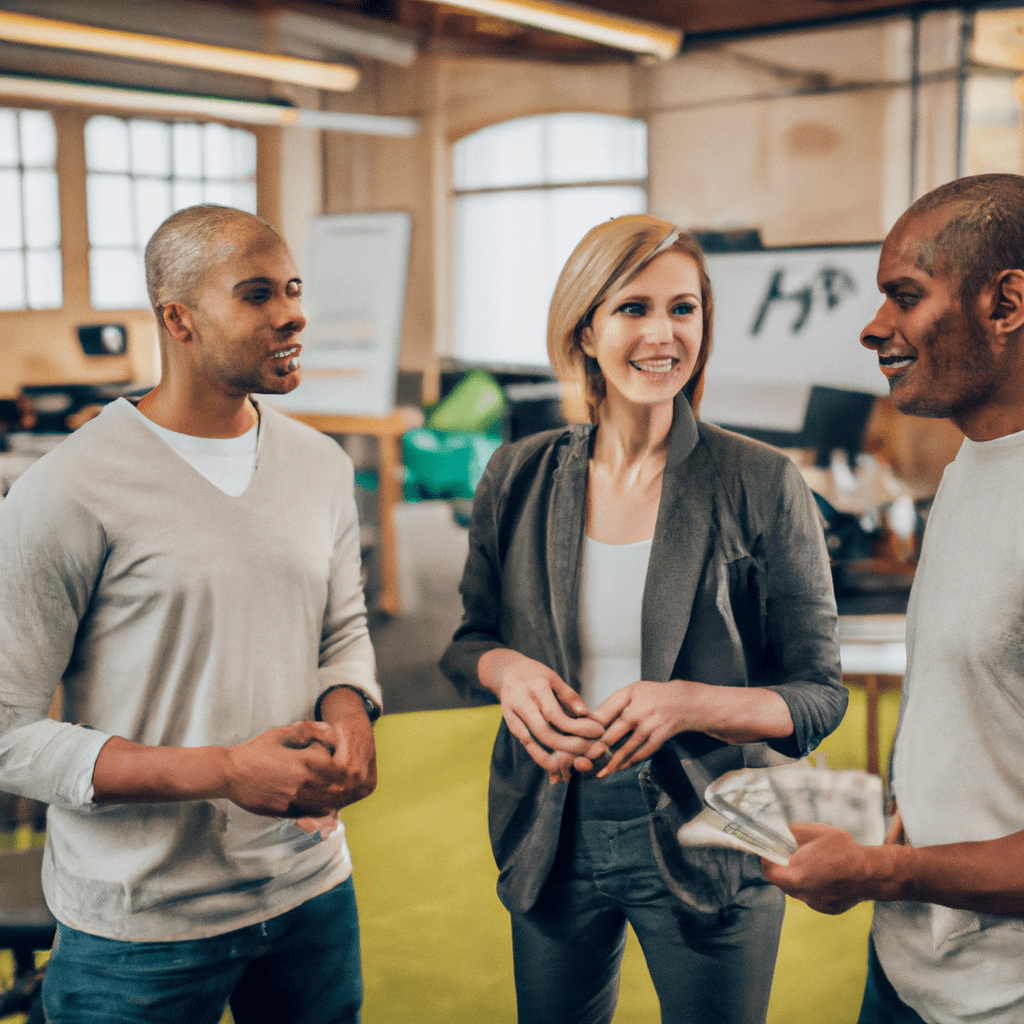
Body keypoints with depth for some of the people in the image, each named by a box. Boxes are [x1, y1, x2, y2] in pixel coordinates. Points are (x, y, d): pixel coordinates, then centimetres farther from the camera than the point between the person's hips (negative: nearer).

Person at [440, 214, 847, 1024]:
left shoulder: (763, 486, -11)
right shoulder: (518, 478, -2)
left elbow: (818, 696, -7)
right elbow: (468, 643, 10)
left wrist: (687, 704, -24)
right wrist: (505, 670, -13)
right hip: (551, 839, 3)